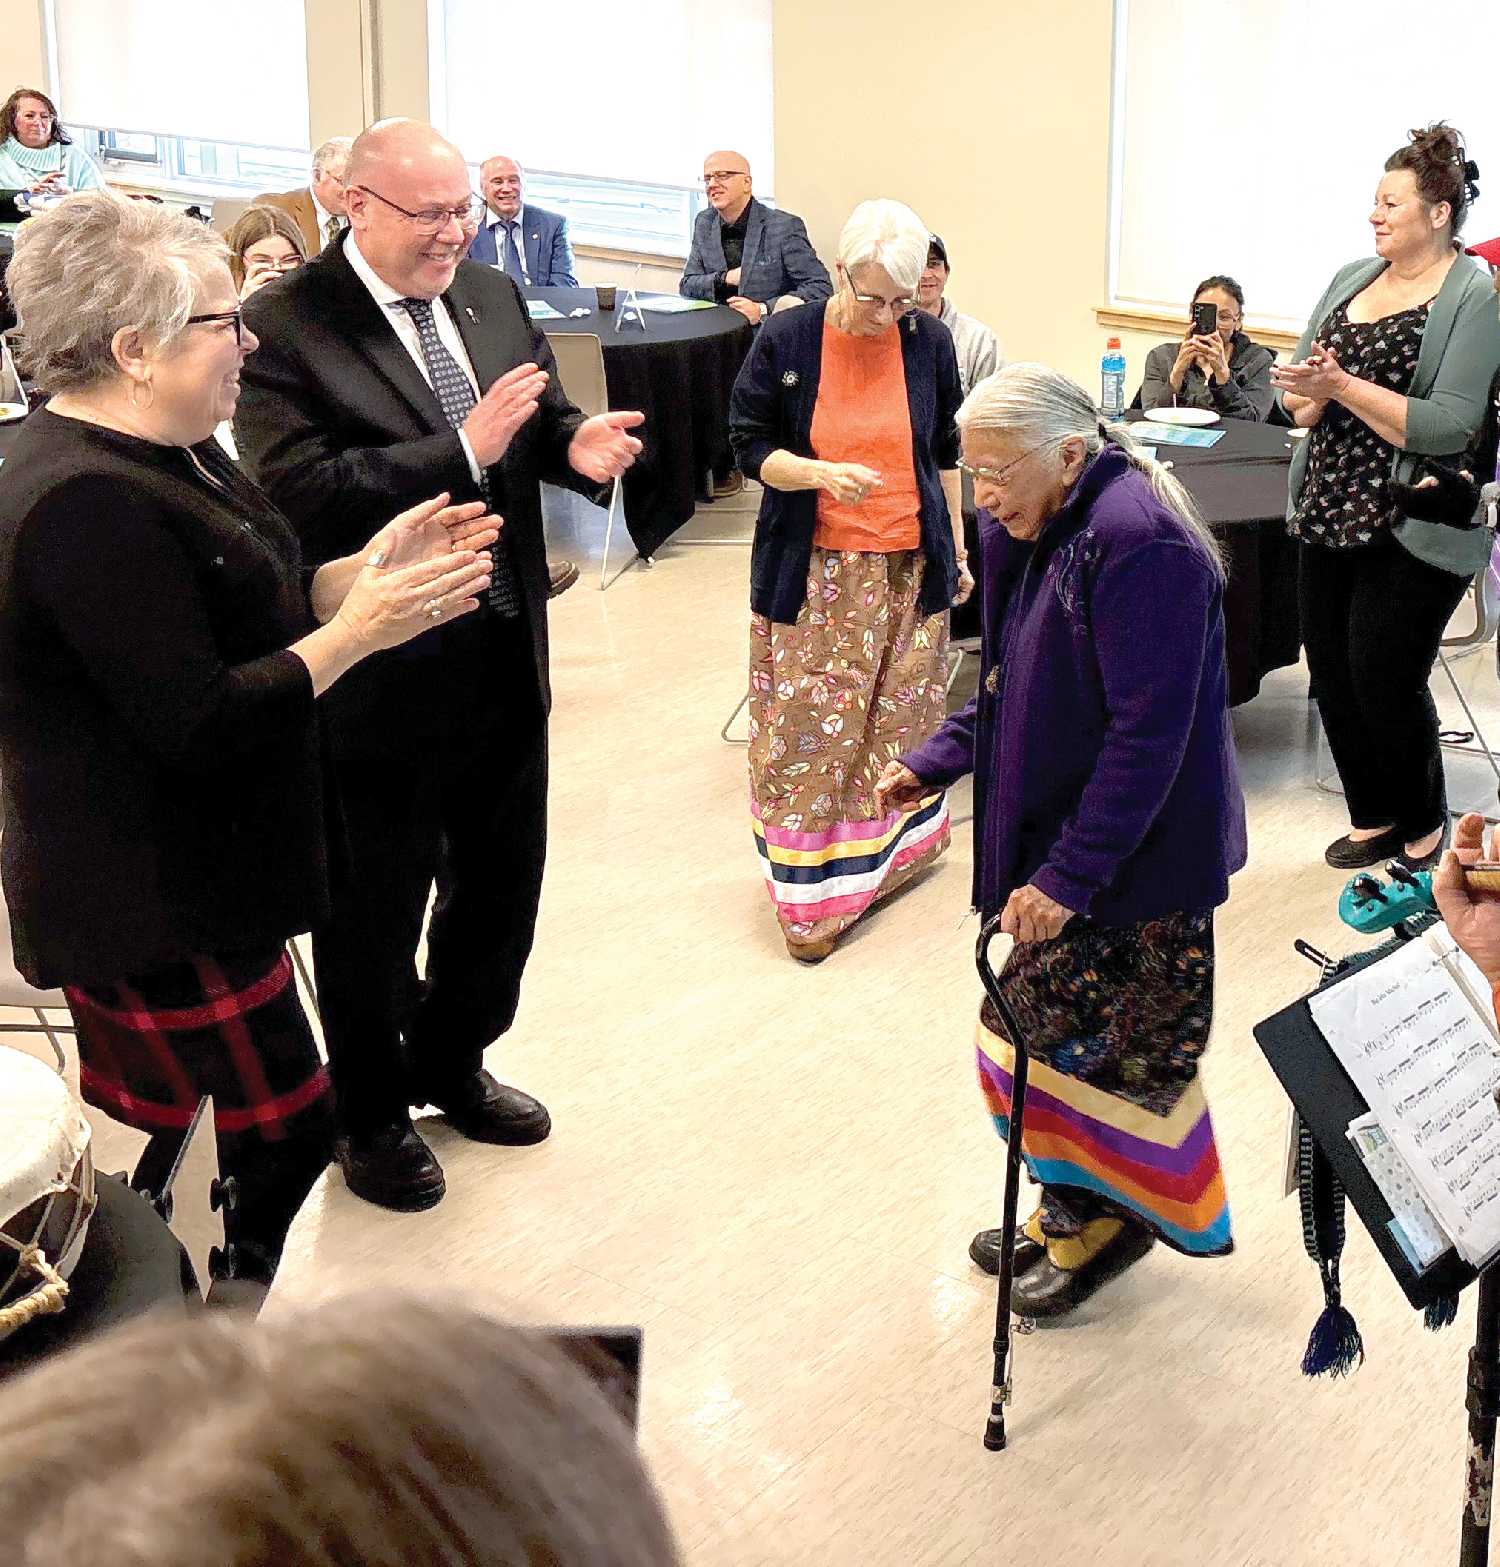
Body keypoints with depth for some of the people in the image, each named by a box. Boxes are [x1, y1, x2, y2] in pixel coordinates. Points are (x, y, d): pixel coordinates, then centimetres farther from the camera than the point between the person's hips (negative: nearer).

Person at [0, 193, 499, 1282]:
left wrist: (367, 570, 0)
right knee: (286, 1135, 0)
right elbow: (196, 725, -26)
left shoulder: (145, 457, 8)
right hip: (159, 918, -10)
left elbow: (231, 613, 14)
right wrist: (355, 632, -20)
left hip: (181, 884, 10)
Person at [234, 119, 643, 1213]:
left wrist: (580, 443, -10)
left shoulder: (492, 296, 5)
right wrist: (463, 449, -29)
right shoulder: (284, 325, -16)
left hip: (506, 659, 7)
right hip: (382, 676, -6)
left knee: (502, 879, 21)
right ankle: (373, 1114, 34)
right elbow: (299, 492, -25)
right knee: (376, 915, 12)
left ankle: (452, 1063, 45)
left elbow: (545, 418, 14)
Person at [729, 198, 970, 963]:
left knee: (902, 718, 11)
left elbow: (944, 453, 11)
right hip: (814, 570, -2)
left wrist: (956, 550, 14)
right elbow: (752, 447, -4)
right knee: (809, 729, -1)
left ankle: (894, 848, 30)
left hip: (909, 568, 2)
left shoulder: (929, 342, -1)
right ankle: (811, 888, 11)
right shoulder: (786, 342, -8)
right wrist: (822, 474, -22)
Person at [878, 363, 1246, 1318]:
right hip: (1061, 830, 9)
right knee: (1030, 1023, 15)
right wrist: (936, 764, 8)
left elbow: (1149, 732, -25)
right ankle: (1075, 1212, 31)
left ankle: (1109, 1219, 22)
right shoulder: (1037, 533, 7)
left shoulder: (1139, 542, -23)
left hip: (1138, 857, -9)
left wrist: (1068, 874, -24)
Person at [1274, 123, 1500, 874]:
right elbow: (1297, 396, 10)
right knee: (1331, 672, 9)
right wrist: (1308, 396, -14)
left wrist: (1343, 386, -21)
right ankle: (1374, 817, 28)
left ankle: (1424, 824, 20)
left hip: (1414, 529, -6)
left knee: (1384, 679, -4)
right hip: (1331, 515, 6)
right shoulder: (1352, 278, 9)